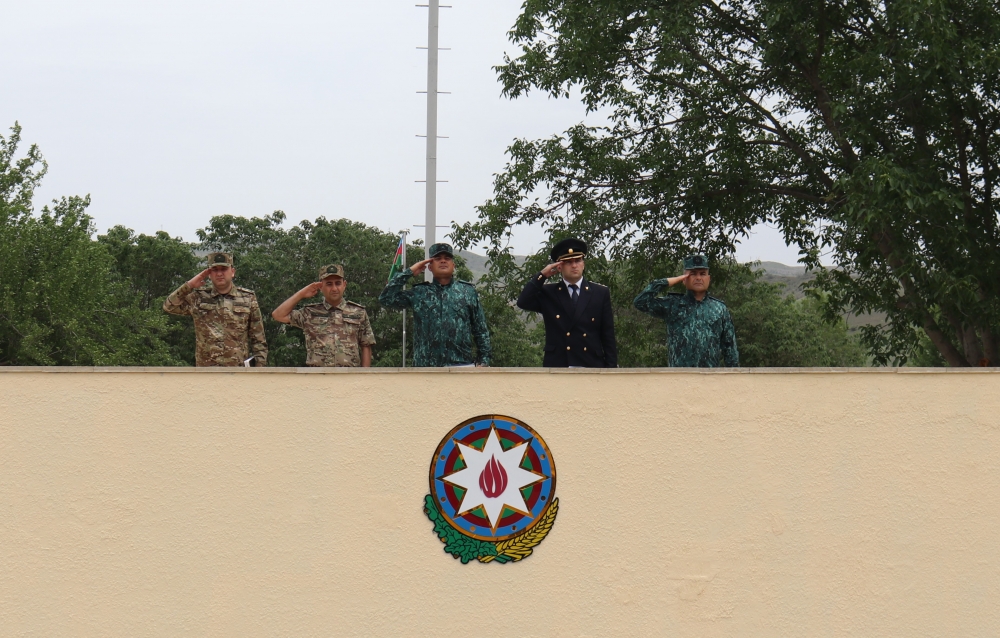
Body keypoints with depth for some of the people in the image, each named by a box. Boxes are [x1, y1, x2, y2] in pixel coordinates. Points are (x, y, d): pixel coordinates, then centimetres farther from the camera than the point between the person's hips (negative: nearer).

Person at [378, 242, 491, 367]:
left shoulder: (468, 291, 13)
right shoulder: (419, 293, 13)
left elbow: (480, 329, 13)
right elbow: (386, 299, 4)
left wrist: (484, 360, 4)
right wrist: (409, 272, 7)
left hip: (462, 365, 0)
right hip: (426, 366, 0)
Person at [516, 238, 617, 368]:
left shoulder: (600, 293, 9)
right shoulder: (548, 293, 11)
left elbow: (608, 336, 8)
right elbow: (523, 302, -6)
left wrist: (611, 368, 1)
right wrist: (542, 275, -4)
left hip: (592, 366, 0)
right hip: (557, 367, 0)